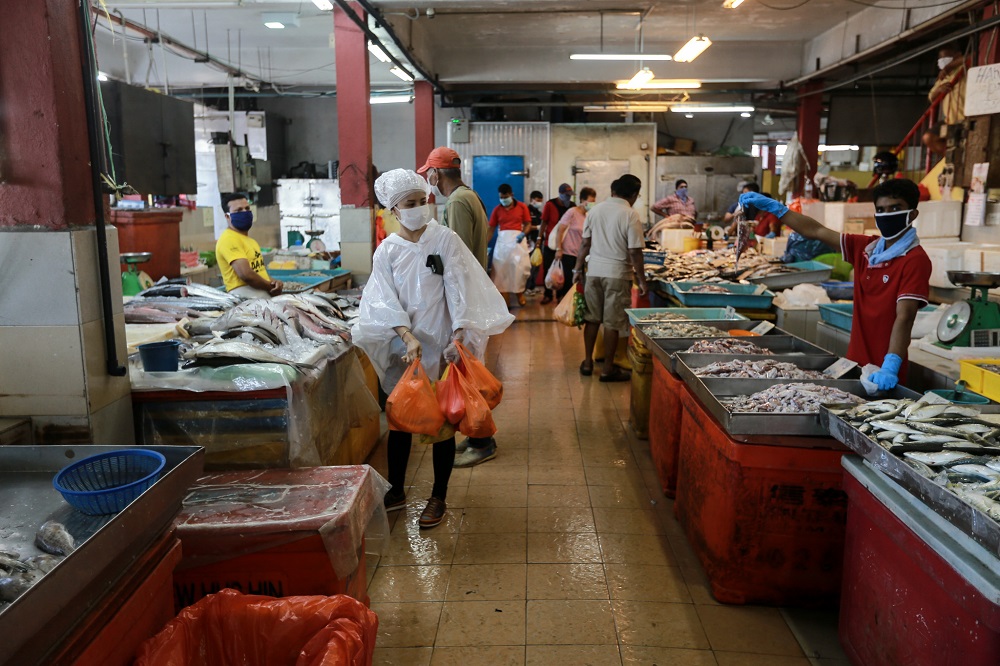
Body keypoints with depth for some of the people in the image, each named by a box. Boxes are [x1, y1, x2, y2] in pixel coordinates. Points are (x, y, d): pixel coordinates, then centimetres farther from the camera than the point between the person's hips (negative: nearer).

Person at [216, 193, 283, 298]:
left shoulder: (250, 241, 22)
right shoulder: (228, 239, -8)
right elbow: (246, 274, -18)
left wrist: (274, 282, 2)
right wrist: (271, 287, -5)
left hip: (266, 294, 9)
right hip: (245, 296, -9)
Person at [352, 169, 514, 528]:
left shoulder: (445, 239, -3)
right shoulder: (386, 251, 2)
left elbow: (458, 288, -10)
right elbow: (387, 301, -7)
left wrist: (459, 335, -22)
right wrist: (408, 338, -23)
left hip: (440, 344, -2)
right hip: (402, 346, 2)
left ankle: (439, 497, 20)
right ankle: (396, 491, 30)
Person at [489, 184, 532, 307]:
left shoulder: (522, 207, 2)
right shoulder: (497, 209, 7)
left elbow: (528, 223, 4)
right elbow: (491, 228, 7)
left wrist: (523, 234, -15)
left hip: (517, 239, -2)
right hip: (502, 240, 2)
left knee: (521, 267, -5)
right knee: (501, 268, 0)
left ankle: (520, 292, 18)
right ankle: (504, 299, 8)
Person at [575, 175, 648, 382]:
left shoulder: (595, 210, 4)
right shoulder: (631, 215, -11)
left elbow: (586, 243, 7)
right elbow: (634, 252, -13)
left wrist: (579, 268, 17)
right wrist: (641, 280, -5)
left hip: (594, 271, 5)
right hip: (617, 273, -5)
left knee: (592, 319, 14)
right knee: (612, 323, 3)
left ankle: (588, 363, 23)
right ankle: (608, 369, 11)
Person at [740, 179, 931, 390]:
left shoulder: (916, 260, -14)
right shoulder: (865, 248, 4)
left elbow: (904, 316, -23)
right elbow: (817, 231, 9)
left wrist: (890, 367, -33)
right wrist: (773, 207, 5)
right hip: (855, 363, 6)